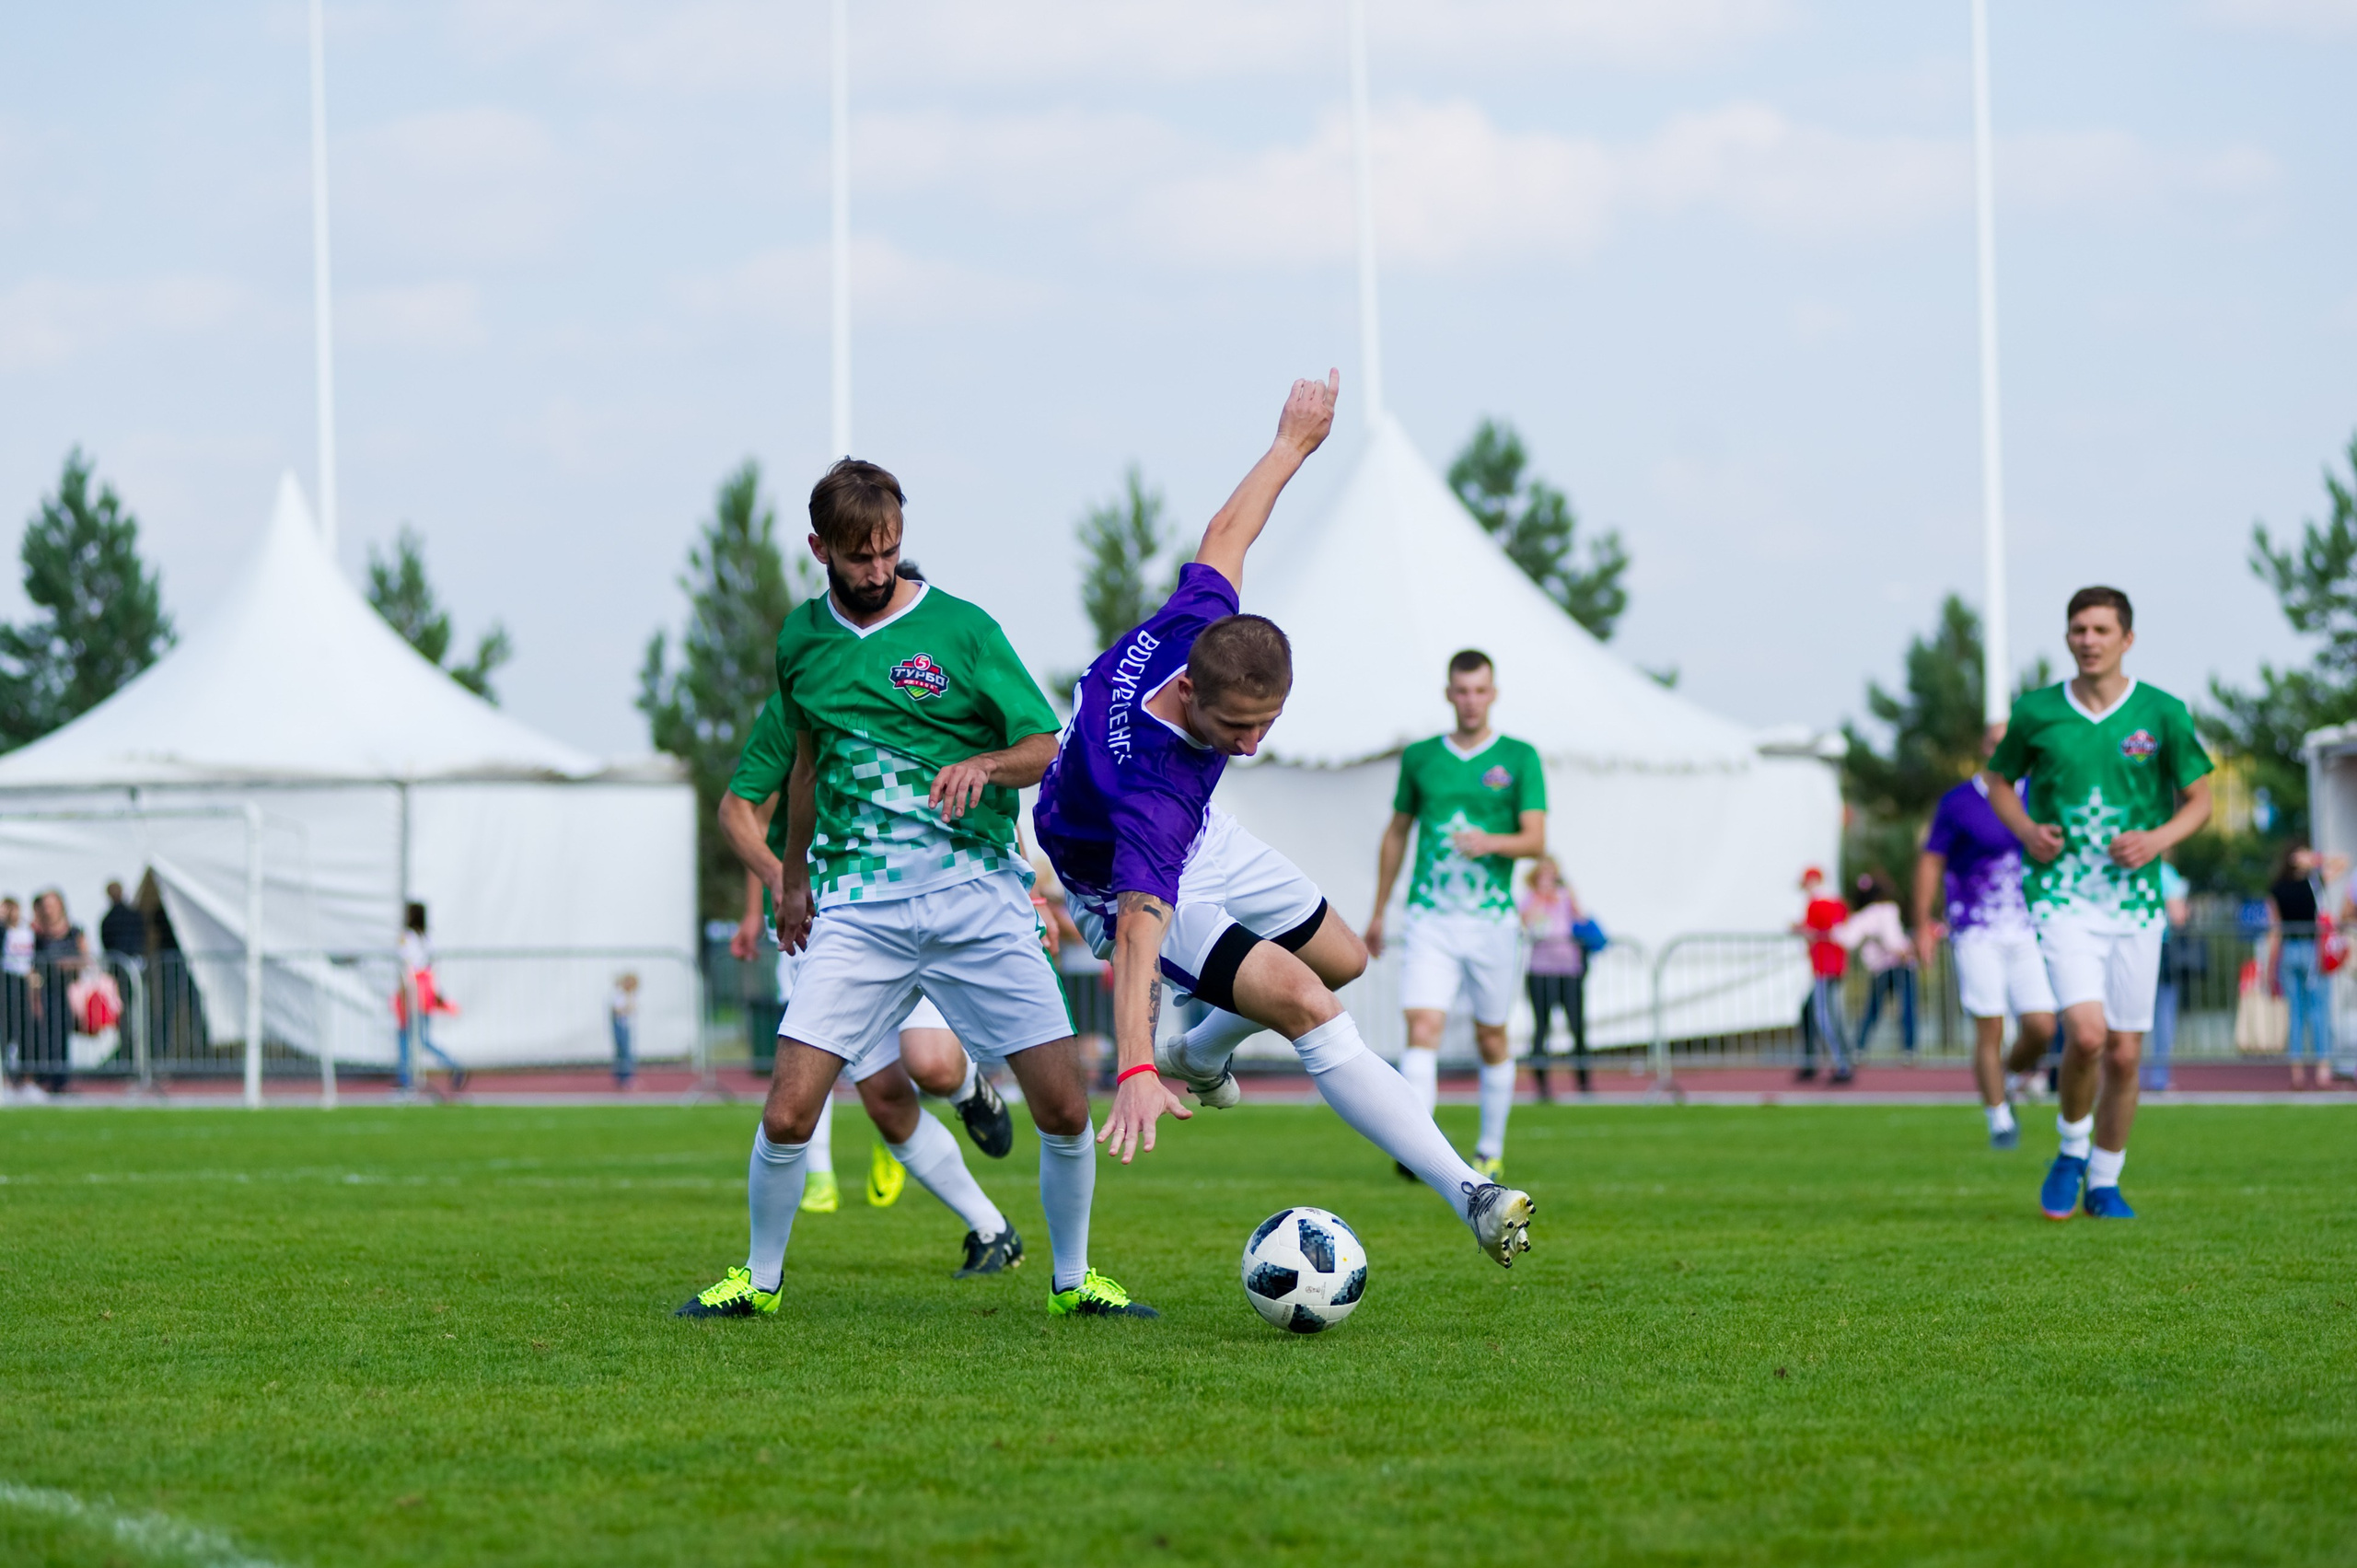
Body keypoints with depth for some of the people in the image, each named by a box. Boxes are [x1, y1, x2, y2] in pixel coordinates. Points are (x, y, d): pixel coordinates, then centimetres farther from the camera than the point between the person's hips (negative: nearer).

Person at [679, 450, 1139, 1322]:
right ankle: (761, 1279, 13)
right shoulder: (802, 640, 10)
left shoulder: (960, 630, -1)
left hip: (978, 897, -1)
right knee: (788, 1113, -10)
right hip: (858, 909, 1)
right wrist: (791, 875, 29)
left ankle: (1072, 1282, 18)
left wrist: (984, 764, -22)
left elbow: (1046, 749, -1)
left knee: (1065, 1108, -4)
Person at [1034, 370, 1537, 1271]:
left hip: (1197, 836, 8)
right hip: (1125, 882, -8)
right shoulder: (1151, 779, -46)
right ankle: (1470, 1196, -24)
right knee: (1304, 1004, -23)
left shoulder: (1196, 622, -29)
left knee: (1343, 958, 18)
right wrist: (1132, 1071, -62)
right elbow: (1140, 928, -53)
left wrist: (1294, 443, 4)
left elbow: (1224, 536, -8)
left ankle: (1198, 1053, 44)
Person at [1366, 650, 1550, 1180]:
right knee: (1422, 1030, -16)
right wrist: (1378, 911, 21)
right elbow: (1397, 832, 20)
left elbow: (1536, 840, -5)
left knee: (1491, 1039, 10)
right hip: (1429, 918, 0)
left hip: (1493, 919, 0)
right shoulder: (1420, 757, 9)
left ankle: (1491, 1152, 26)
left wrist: (1493, 842, -26)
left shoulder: (1520, 758, 3)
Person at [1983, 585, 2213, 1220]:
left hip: (2136, 900, 1)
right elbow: (1998, 778, 16)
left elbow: (2198, 798, 9)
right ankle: (2071, 1152, 7)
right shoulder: (2036, 712, 1)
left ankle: (2105, 1181, 24)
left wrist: (2159, 839, -11)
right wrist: (2026, 830, -4)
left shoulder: (2163, 713, 0)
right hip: (2062, 897, -1)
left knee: (2124, 1053, 5)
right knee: (2086, 1034, -19)